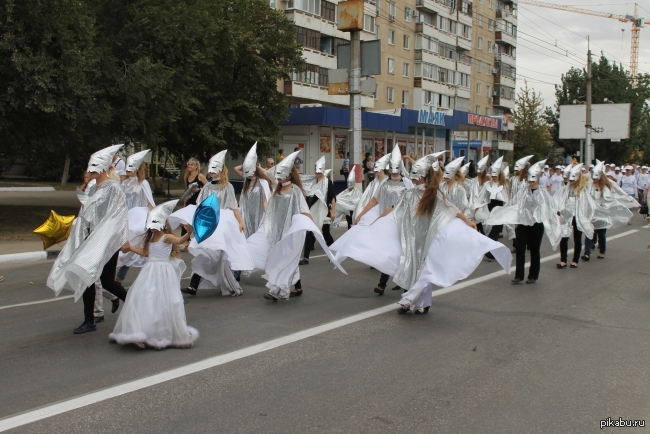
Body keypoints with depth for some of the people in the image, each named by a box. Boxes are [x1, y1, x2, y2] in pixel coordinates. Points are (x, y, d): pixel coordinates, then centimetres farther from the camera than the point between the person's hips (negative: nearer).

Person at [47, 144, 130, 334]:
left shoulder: (113, 188, -11)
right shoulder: (93, 189, 12)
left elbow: (116, 217, -15)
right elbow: (85, 216, 16)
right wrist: (83, 237, 14)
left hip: (108, 242, -8)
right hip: (91, 240, 8)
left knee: (107, 281, -3)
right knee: (86, 277, 5)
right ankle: (89, 320, 13)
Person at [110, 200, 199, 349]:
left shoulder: (166, 237, -13)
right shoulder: (150, 238, 12)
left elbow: (180, 240, -32)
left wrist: (188, 233, -51)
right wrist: (130, 248, 28)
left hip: (163, 272, -8)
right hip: (150, 271, 8)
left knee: (163, 302, -6)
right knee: (142, 301, 9)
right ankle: (143, 333, 21)